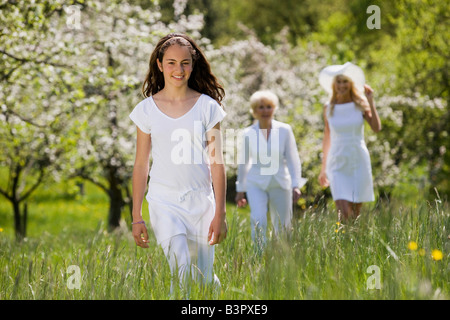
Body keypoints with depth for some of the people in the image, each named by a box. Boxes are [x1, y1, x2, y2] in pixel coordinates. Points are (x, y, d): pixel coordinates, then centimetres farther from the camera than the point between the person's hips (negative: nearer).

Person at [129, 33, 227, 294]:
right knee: (182, 274, -18)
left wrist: (220, 214, -4)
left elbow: (217, 163, 1)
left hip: (200, 201, 0)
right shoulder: (147, 109, 3)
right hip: (164, 201, 0)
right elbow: (141, 165, 7)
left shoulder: (207, 107, 0)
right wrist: (137, 216, 5)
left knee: (203, 279, 4)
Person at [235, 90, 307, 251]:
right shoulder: (248, 133, -2)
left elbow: (293, 159, 0)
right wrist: (240, 189, 13)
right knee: (258, 220, -22)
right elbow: (243, 162, 9)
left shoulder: (285, 130, -3)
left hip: (280, 184, 1)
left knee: (282, 227, 9)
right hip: (256, 184, -1)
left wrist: (296, 185, -8)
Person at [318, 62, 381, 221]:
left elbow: (377, 127, -14)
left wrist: (371, 101, -13)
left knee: (355, 214, 5)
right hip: (338, 164, 0)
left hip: (359, 161, 0)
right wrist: (324, 167, 16)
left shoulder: (360, 105, 1)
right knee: (344, 213, -15)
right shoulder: (328, 108, 4)